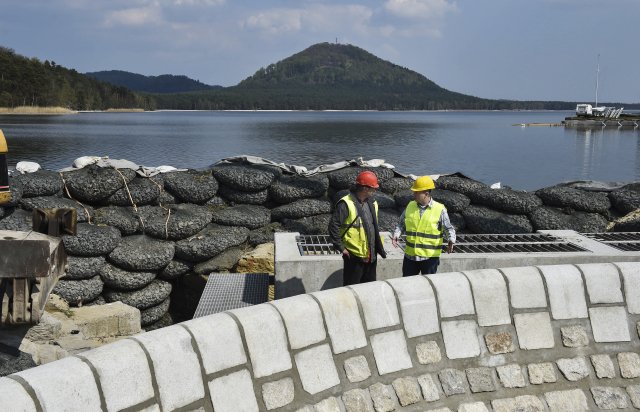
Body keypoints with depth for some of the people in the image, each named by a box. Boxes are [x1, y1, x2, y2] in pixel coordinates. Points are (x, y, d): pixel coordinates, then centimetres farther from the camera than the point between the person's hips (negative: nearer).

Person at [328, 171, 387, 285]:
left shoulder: (372, 203, 9)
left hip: (371, 255, 8)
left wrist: (378, 246, 17)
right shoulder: (346, 204, -17)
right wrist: (341, 248, -15)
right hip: (354, 256, -7)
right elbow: (333, 226, -17)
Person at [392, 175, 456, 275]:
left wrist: (451, 241, -21)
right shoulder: (410, 206, 2)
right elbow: (401, 223, 12)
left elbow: (448, 228, -2)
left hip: (430, 256, -4)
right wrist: (396, 235, -6)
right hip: (410, 255, 4)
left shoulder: (440, 209, -9)